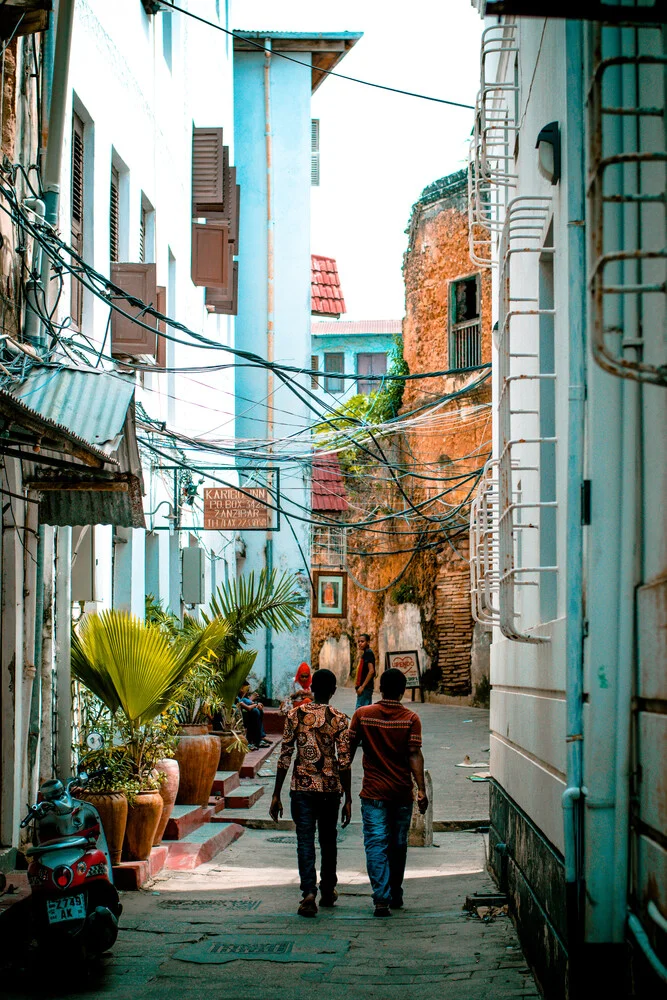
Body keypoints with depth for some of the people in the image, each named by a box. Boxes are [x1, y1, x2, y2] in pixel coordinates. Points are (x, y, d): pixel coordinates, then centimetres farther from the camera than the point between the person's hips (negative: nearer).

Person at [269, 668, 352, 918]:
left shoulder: (295, 715, -1)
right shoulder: (339, 719, -3)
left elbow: (284, 757, -1)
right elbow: (344, 762, -6)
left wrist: (276, 795, 4)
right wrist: (348, 799, 0)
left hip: (302, 787, -1)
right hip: (330, 788, 1)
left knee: (305, 841, -1)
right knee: (328, 840, 17)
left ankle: (309, 892, -18)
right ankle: (328, 892, 29)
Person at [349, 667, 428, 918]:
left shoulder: (362, 714, -2)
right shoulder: (410, 718, -4)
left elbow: (350, 749, 3)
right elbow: (414, 755, -12)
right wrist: (422, 789, -13)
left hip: (373, 793, -1)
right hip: (402, 793, 1)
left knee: (376, 845, -4)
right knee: (398, 845, 15)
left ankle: (382, 898, -17)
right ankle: (395, 895, 27)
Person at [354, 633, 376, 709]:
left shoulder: (368, 653, -12)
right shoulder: (364, 653, 17)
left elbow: (371, 671, -20)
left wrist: (362, 686, -22)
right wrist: (358, 684, 17)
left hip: (365, 687, -10)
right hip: (365, 687, 10)